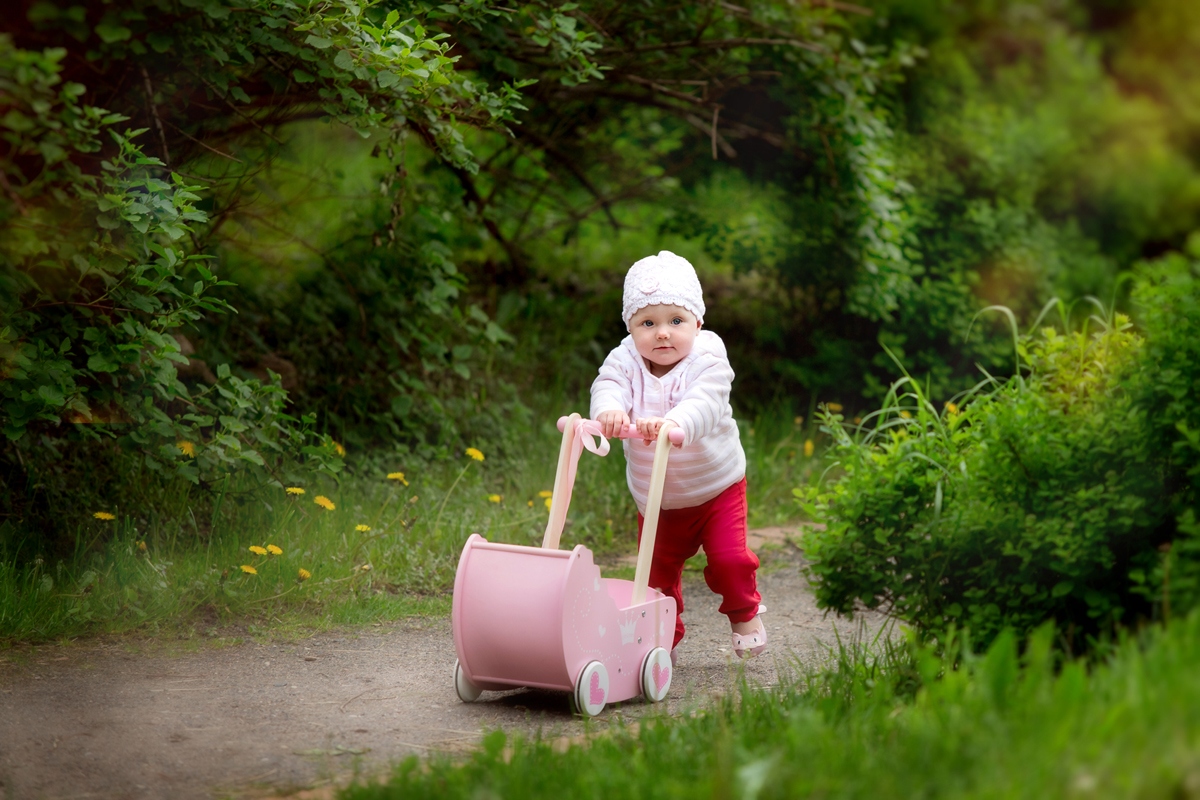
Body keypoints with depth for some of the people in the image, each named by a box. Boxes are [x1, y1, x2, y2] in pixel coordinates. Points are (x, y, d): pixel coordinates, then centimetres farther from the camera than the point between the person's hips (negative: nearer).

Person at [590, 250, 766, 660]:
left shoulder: (708, 360, -22)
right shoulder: (625, 360, -13)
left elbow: (705, 403, -39)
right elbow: (607, 386, -32)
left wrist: (675, 424, -61)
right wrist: (608, 410, -57)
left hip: (717, 487, -3)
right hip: (656, 500, 3)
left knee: (729, 559, -11)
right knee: (657, 571, 9)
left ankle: (745, 614, 19)